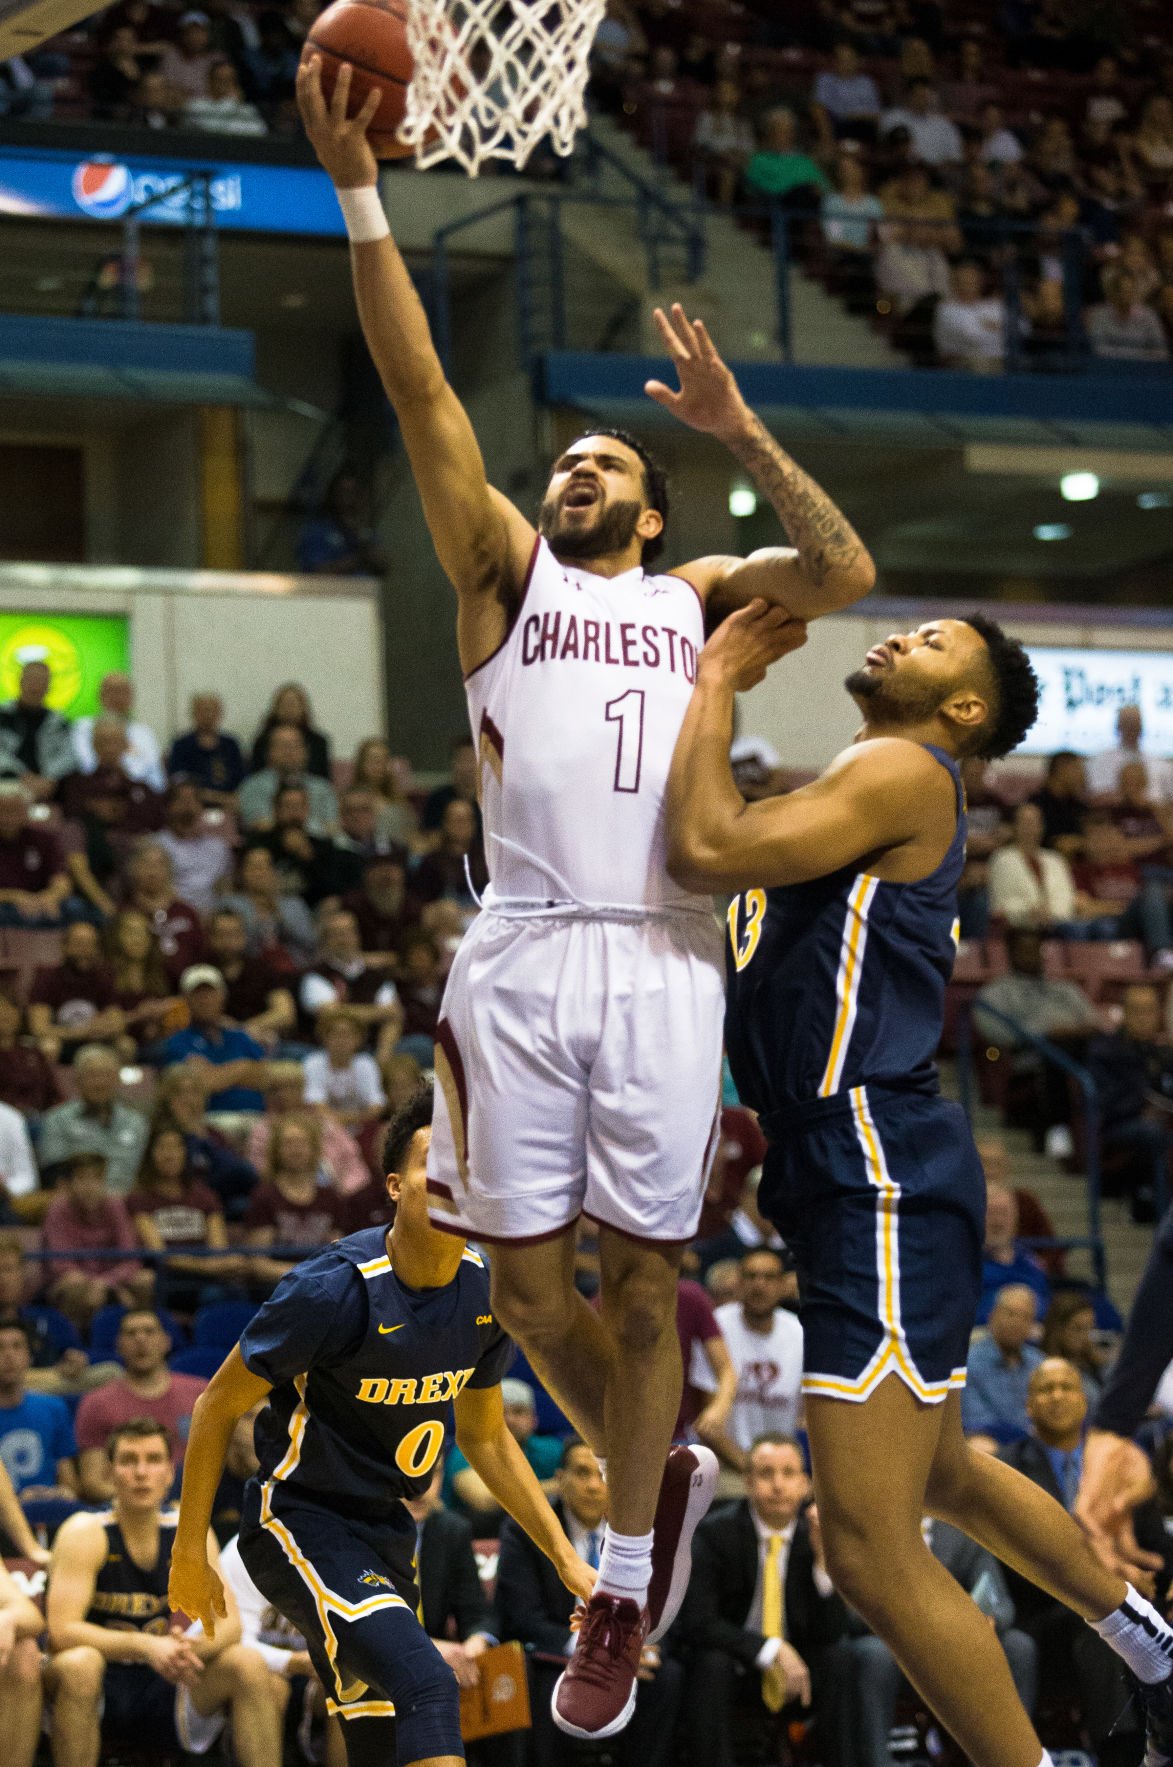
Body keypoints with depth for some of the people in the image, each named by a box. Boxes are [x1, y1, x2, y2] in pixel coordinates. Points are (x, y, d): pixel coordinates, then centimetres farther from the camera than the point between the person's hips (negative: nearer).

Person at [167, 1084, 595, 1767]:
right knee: (427, 1684, -28)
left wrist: (566, 1557, 13)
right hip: (298, 1523, -8)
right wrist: (190, 1552, -7)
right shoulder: (337, 1289, -22)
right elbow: (220, 1406, -11)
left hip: (386, 1531, 8)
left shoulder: (485, 1294, -1)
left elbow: (486, 1436, 15)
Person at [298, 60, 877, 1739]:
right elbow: (423, 397, 7)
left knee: (644, 1272, -1)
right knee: (526, 1275, 1)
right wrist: (360, 192, -2)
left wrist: (739, 427, -3)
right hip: (520, 957, 1)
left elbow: (848, 573, 2)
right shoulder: (505, 573, 17)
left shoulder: (700, 594, 19)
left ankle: (624, 1587, 10)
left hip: (662, 960, -1)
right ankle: (658, 1469, 27)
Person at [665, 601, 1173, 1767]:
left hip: (883, 1182, -11)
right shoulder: (852, 790, 19)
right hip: (852, 1176, 11)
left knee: (872, 1551, -13)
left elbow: (706, 849, -22)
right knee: (942, 1476, 28)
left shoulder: (905, 772, -11)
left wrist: (714, 688, -8)